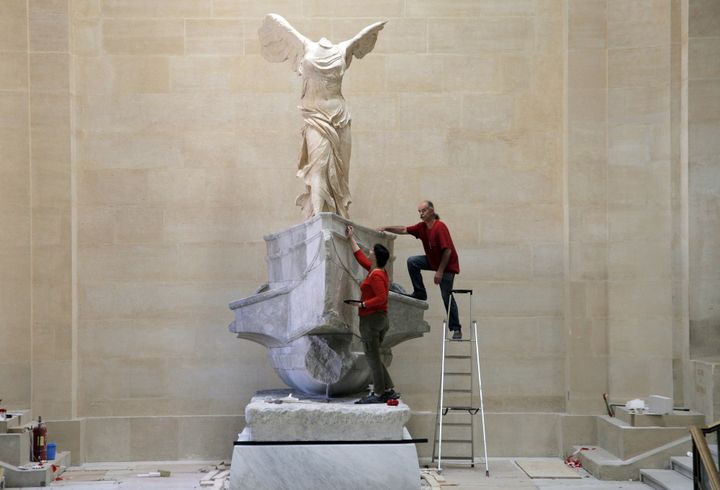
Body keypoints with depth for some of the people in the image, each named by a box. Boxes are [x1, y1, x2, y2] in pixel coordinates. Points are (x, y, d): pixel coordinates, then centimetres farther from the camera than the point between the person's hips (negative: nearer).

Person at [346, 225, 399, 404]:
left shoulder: (376, 276, -16)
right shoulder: (377, 271, 13)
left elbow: (381, 298, -25)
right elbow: (360, 257, 27)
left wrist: (362, 304, -19)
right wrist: (351, 239, 34)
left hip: (371, 319, -10)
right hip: (381, 319, 10)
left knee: (372, 357, -4)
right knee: (374, 357, 14)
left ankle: (379, 394, -1)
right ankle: (389, 390, 14)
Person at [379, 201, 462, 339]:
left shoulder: (440, 227, -24)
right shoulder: (422, 227, 0)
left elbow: (447, 250, -26)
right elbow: (404, 230, 4)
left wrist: (440, 272, -25)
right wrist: (386, 228, -9)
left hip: (448, 265, -8)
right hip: (433, 260, 8)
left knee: (447, 297, -7)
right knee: (412, 261, -6)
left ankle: (456, 329, 3)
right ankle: (420, 293, 3)